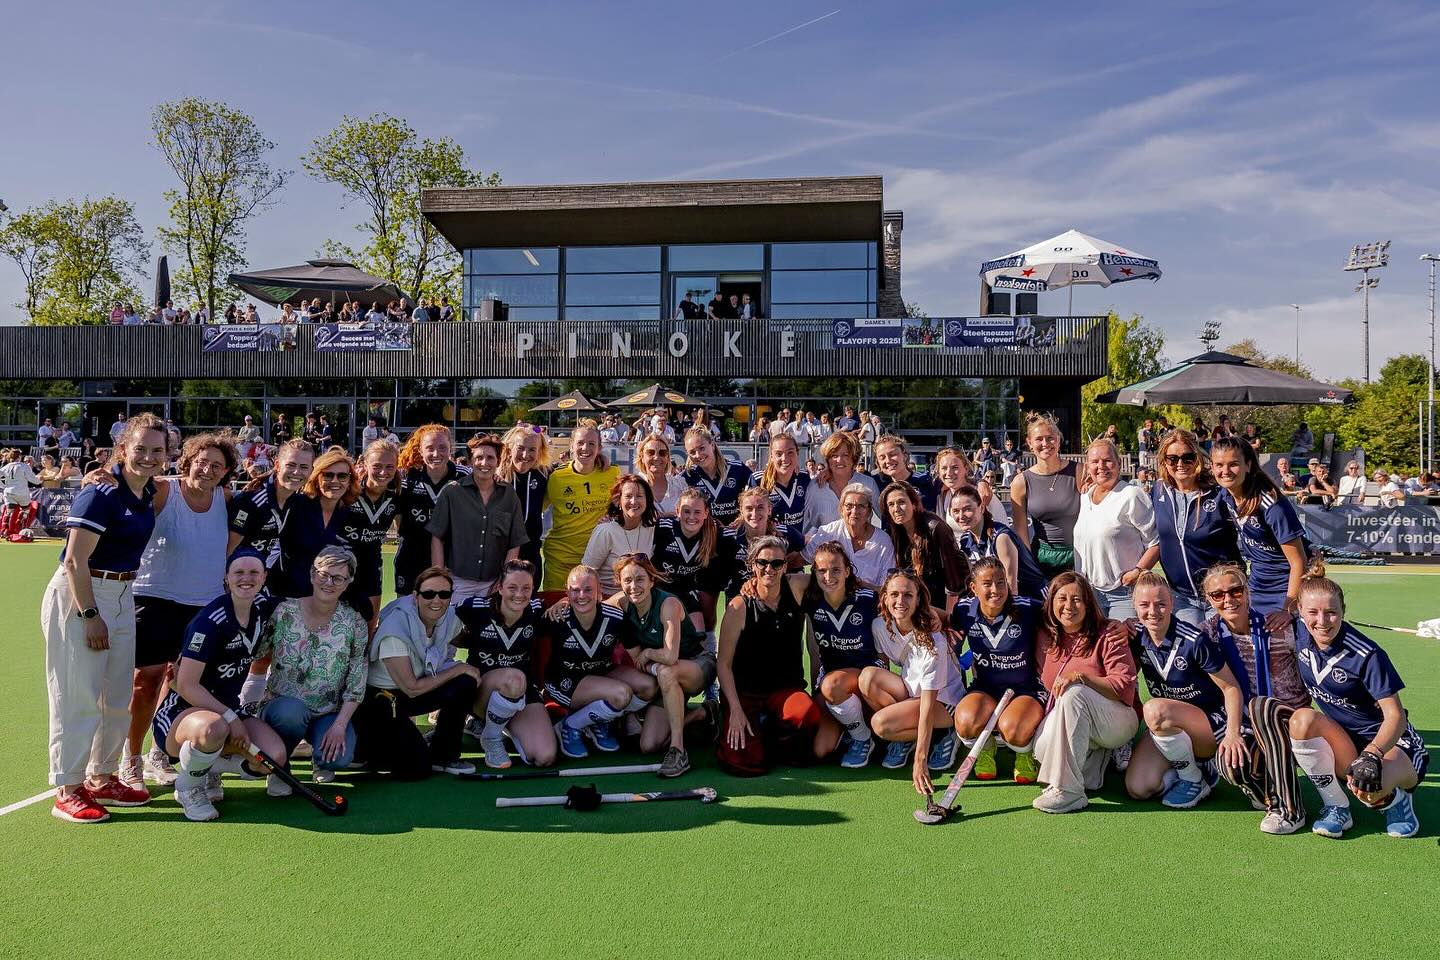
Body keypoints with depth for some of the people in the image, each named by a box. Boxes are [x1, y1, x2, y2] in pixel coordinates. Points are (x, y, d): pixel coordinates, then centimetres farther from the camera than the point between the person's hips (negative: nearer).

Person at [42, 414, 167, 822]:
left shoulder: (147, 493, 6)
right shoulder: (100, 494, -17)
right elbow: (75, 562, -19)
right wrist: (91, 616, -19)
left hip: (122, 597, 8)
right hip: (78, 596, -8)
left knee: (118, 697, 15)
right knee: (78, 697, -2)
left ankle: (102, 779, 29)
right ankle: (69, 791, 10)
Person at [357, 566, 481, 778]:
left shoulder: (451, 619, -9)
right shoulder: (395, 628, -27)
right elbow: (411, 688, -25)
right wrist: (459, 669, -20)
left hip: (415, 691, 6)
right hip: (378, 699, -6)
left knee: (466, 684, -21)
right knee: (416, 769, -19)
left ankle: (443, 755, -2)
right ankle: (369, 745, 11)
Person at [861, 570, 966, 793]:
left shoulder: (933, 642, -28)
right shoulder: (880, 626, -11)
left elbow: (928, 706, -29)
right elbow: (883, 666, 7)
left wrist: (920, 760, -31)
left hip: (944, 701, -6)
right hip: (910, 690, 6)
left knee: (881, 723, -28)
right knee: (868, 676, -23)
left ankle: (942, 736, -3)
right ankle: (904, 736, -4)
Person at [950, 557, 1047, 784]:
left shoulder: (1027, 608, -15)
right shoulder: (964, 610, -4)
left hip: (1027, 689, -2)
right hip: (985, 688, 3)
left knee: (1013, 729, -35)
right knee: (967, 722, -31)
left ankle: (1025, 751, 7)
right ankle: (986, 748, 9)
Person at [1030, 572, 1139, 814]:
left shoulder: (1108, 637, -5)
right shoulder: (1045, 638, 8)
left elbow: (1124, 688, -14)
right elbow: (1043, 683, 20)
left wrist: (1082, 677, -27)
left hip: (1118, 720, -4)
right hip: (1064, 719, 4)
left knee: (1074, 693, -37)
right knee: (1043, 748, -31)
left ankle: (1067, 790, -35)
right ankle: (1095, 757, 4)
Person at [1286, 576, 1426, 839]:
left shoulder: (1366, 655, -21)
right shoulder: (1300, 634, -7)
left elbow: (1395, 715, -22)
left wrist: (1372, 756, -36)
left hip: (1387, 740, -4)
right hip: (1344, 741, 5)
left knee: (1369, 789, -37)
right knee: (1303, 719, -29)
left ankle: (1395, 797, 4)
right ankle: (1336, 808, -11)